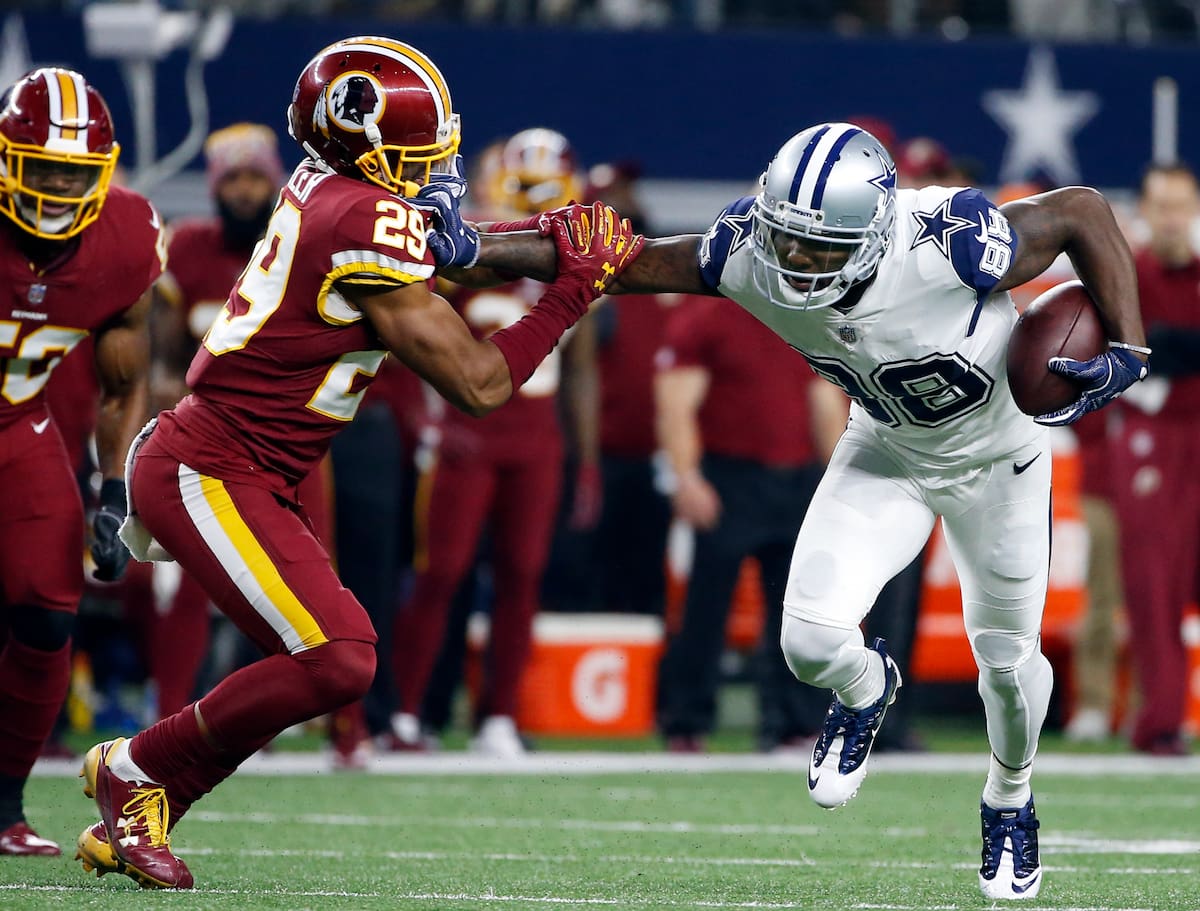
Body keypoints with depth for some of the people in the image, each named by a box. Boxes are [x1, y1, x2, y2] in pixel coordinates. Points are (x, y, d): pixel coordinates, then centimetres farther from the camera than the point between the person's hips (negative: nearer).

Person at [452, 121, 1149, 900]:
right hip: (887, 449, 2)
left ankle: (1009, 805, 44)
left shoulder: (948, 248, -40)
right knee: (812, 641, -15)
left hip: (996, 456, -2)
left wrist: (1127, 352, -31)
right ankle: (865, 691, 25)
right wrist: (466, 251, -28)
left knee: (1007, 657, 11)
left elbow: (1083, 212, -25)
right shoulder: (751, 256, -30)